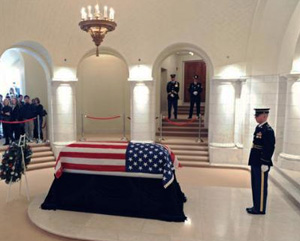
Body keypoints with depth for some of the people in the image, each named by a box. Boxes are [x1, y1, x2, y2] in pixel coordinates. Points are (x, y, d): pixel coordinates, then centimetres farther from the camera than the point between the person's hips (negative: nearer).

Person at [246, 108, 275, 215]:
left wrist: (265, 164, -19)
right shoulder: (258, 128, 11)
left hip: (261, 164, -9)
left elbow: (270, 148, -19)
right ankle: (256, 206, 30)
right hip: (255, 163, 9)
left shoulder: (268, 130, -15)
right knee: (255, 186, 17)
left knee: (261, 186, 3)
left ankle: (260, 209, 16)